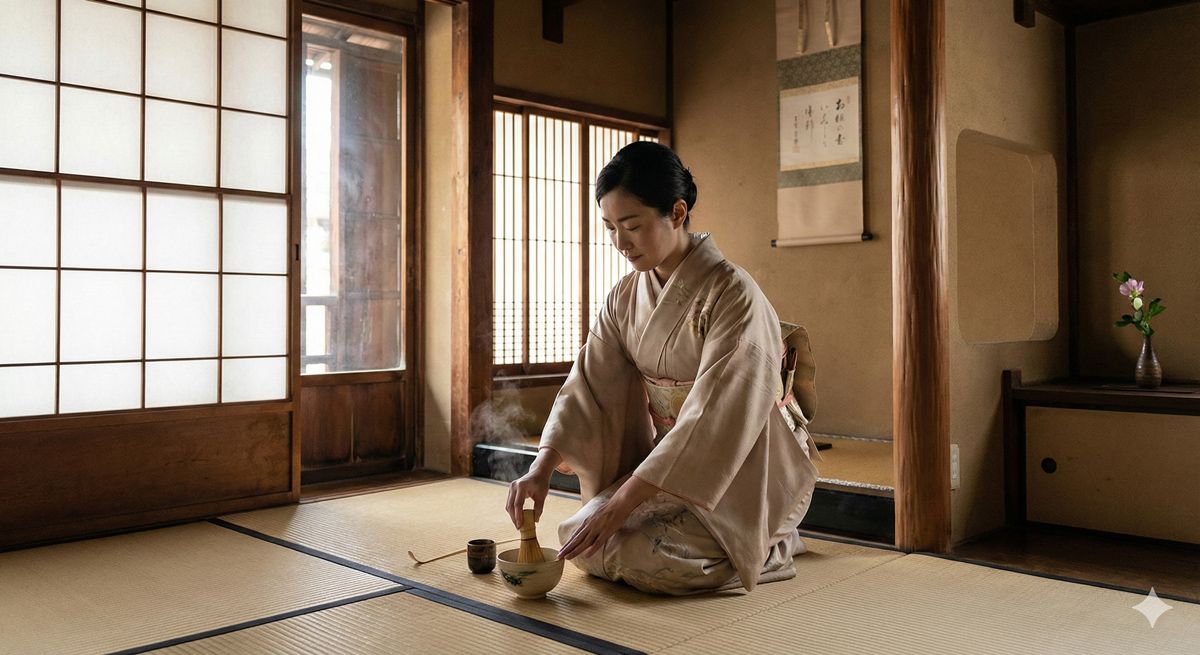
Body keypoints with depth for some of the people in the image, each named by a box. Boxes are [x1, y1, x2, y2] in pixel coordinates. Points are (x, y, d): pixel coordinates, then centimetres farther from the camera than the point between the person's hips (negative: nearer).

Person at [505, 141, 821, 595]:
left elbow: (714, 418, -28)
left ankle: (771, 545, 4)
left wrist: (621, 502, -30)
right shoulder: (625, 298, 1)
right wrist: (541, 469, -22)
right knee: (581, 541, -7)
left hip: (746, 475, -7)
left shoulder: (732, 294, -22)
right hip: (670, 460, 7)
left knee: (644, 556, -24)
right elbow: (587, 387, -5)